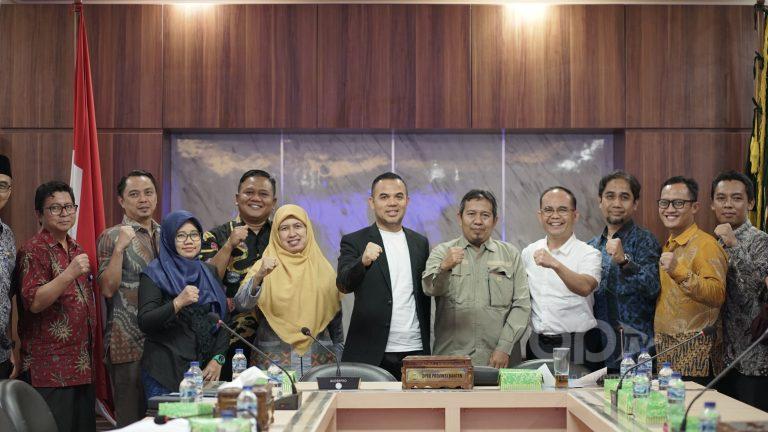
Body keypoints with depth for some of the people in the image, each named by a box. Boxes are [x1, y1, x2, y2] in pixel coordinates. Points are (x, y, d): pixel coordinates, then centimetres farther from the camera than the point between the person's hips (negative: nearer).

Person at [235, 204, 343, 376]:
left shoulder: (323, 269, 7)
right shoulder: (265, 267, 1)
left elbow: (335, 319, 15)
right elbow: (241, 304, -14)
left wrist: (337, 360, 11)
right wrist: (258, 277, -30)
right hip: (273, 361, -2)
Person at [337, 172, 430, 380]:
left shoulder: (420, 243, 13)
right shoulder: (354, 242, 0)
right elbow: (344, 284, -16)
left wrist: (426, 346, 16)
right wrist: (363, 262, -36)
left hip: (414, 351, 4)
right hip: (370, 355, -3)